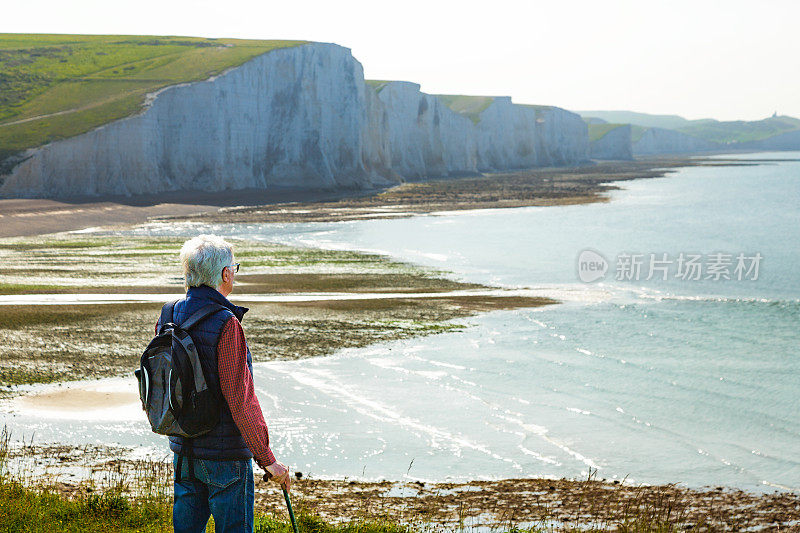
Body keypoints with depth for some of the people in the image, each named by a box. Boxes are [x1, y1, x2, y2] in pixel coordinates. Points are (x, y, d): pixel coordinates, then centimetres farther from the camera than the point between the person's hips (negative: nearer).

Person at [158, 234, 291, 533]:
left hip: (183, 449, 7)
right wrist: (267, 460, -16)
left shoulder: (168, 316, 3)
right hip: (224, 452, -7)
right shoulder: (225, 324, -20)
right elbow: (240, 399, -21)